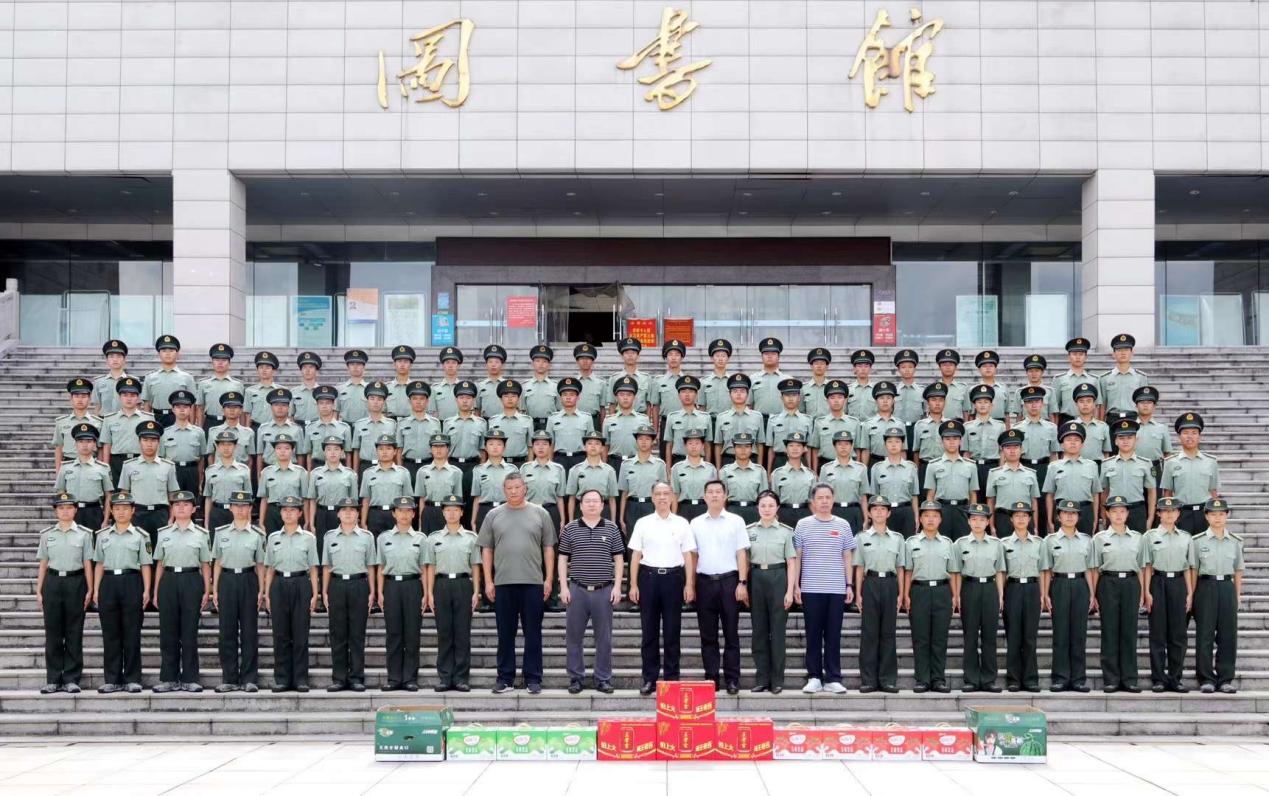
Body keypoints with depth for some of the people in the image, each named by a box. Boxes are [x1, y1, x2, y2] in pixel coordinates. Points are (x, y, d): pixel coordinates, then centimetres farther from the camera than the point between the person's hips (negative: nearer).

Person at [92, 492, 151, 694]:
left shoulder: (141, 536, 4)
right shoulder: (103, 535, 11)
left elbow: (145, 565, 2)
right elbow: (99, 564, 13)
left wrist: (146, 590, -6)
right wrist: (96, 590, 6)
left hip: (132, 582, -2)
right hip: (108, 583, 2)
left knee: (132, 633, -1)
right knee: (110, 633, 3)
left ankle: (132, 679, 4)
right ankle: (112, 680, 8)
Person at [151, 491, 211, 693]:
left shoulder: (201, 534, 4)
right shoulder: (164, 533, 9)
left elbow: (205, 565, 5)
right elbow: (160, 564, 11)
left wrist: (207, 591, -1)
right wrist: (156, 591, 6)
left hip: (192, 581, -2)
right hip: (169, 580, 2)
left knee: (189, 631, 0)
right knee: (168, 631, 2)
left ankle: (190, 679, 5)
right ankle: (169, 678, 9)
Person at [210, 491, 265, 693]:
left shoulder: (257, 534, 3)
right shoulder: (221, 532, 6)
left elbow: (260, 565, 4)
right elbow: (217, 563, 9)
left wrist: (261, 591, -1)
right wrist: (214, 589, 5)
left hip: (248, 580, -1)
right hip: (227, 580, 1)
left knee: (249, 630, 0)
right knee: (227, 630, 2)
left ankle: (249, 679, 6)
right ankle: (229, 679, 8)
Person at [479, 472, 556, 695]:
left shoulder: (540, 514, 7)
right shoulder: (494, 516, 8)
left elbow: (548, 548, 7)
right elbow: (486, 550, 8)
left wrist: (549, 579, 0)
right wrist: (488, 581, 2)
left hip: (533, 582, -1)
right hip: (503, 583, 1)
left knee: (533, 633, 3)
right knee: (505, 634, 6)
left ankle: (533, 679, 9)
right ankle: (505, 678, 14)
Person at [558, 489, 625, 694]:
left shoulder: (611, 528, 5)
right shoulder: (570, 529, 4)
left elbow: (618, 558, 6)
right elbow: (563, 559, 6)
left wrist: (617, 586, -2)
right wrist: (563, 587, -2)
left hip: (604, 590, 0)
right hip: (577, 590, 0)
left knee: (604, 638, 4)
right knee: (574, 637, 3)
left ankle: (603, 679, 12)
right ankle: (575, 678, 13)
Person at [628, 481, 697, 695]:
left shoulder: (681, 524, 5)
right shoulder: (643, 523, 6)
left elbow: (688, 556, 5)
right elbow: (636, 556, 6)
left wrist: (689, 585, -1)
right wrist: (633, 585, 1)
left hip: (673, 576, 0)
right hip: (649, 576, 0)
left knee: (672, 631, 4)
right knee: (649, 631, 4)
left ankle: (671, 678, 11)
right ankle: (649, 679, 9)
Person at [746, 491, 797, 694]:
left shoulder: (786, 531, 2)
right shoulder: (749, 531, 7)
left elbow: (791, 563, 0)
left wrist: (790, 591, -6)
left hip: (778, 578, -2)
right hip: (756, 578, 2)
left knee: (778, 629, 0)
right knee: (759, 630, 5)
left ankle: (777, 679, 7)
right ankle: (761, 678, 10)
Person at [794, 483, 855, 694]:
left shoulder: (842, 525, 8)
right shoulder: (803, 525, 5)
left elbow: (847, 557, 11)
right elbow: (797, 557, 6)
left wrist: (849, 585, 5)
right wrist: (796, 586, 1)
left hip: (837, 589, 1)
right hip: (811, 589, -1)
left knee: (833, 635, 3)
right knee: (813, 635, 3)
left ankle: (833, 679, 7)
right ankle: (814, 677, 8)